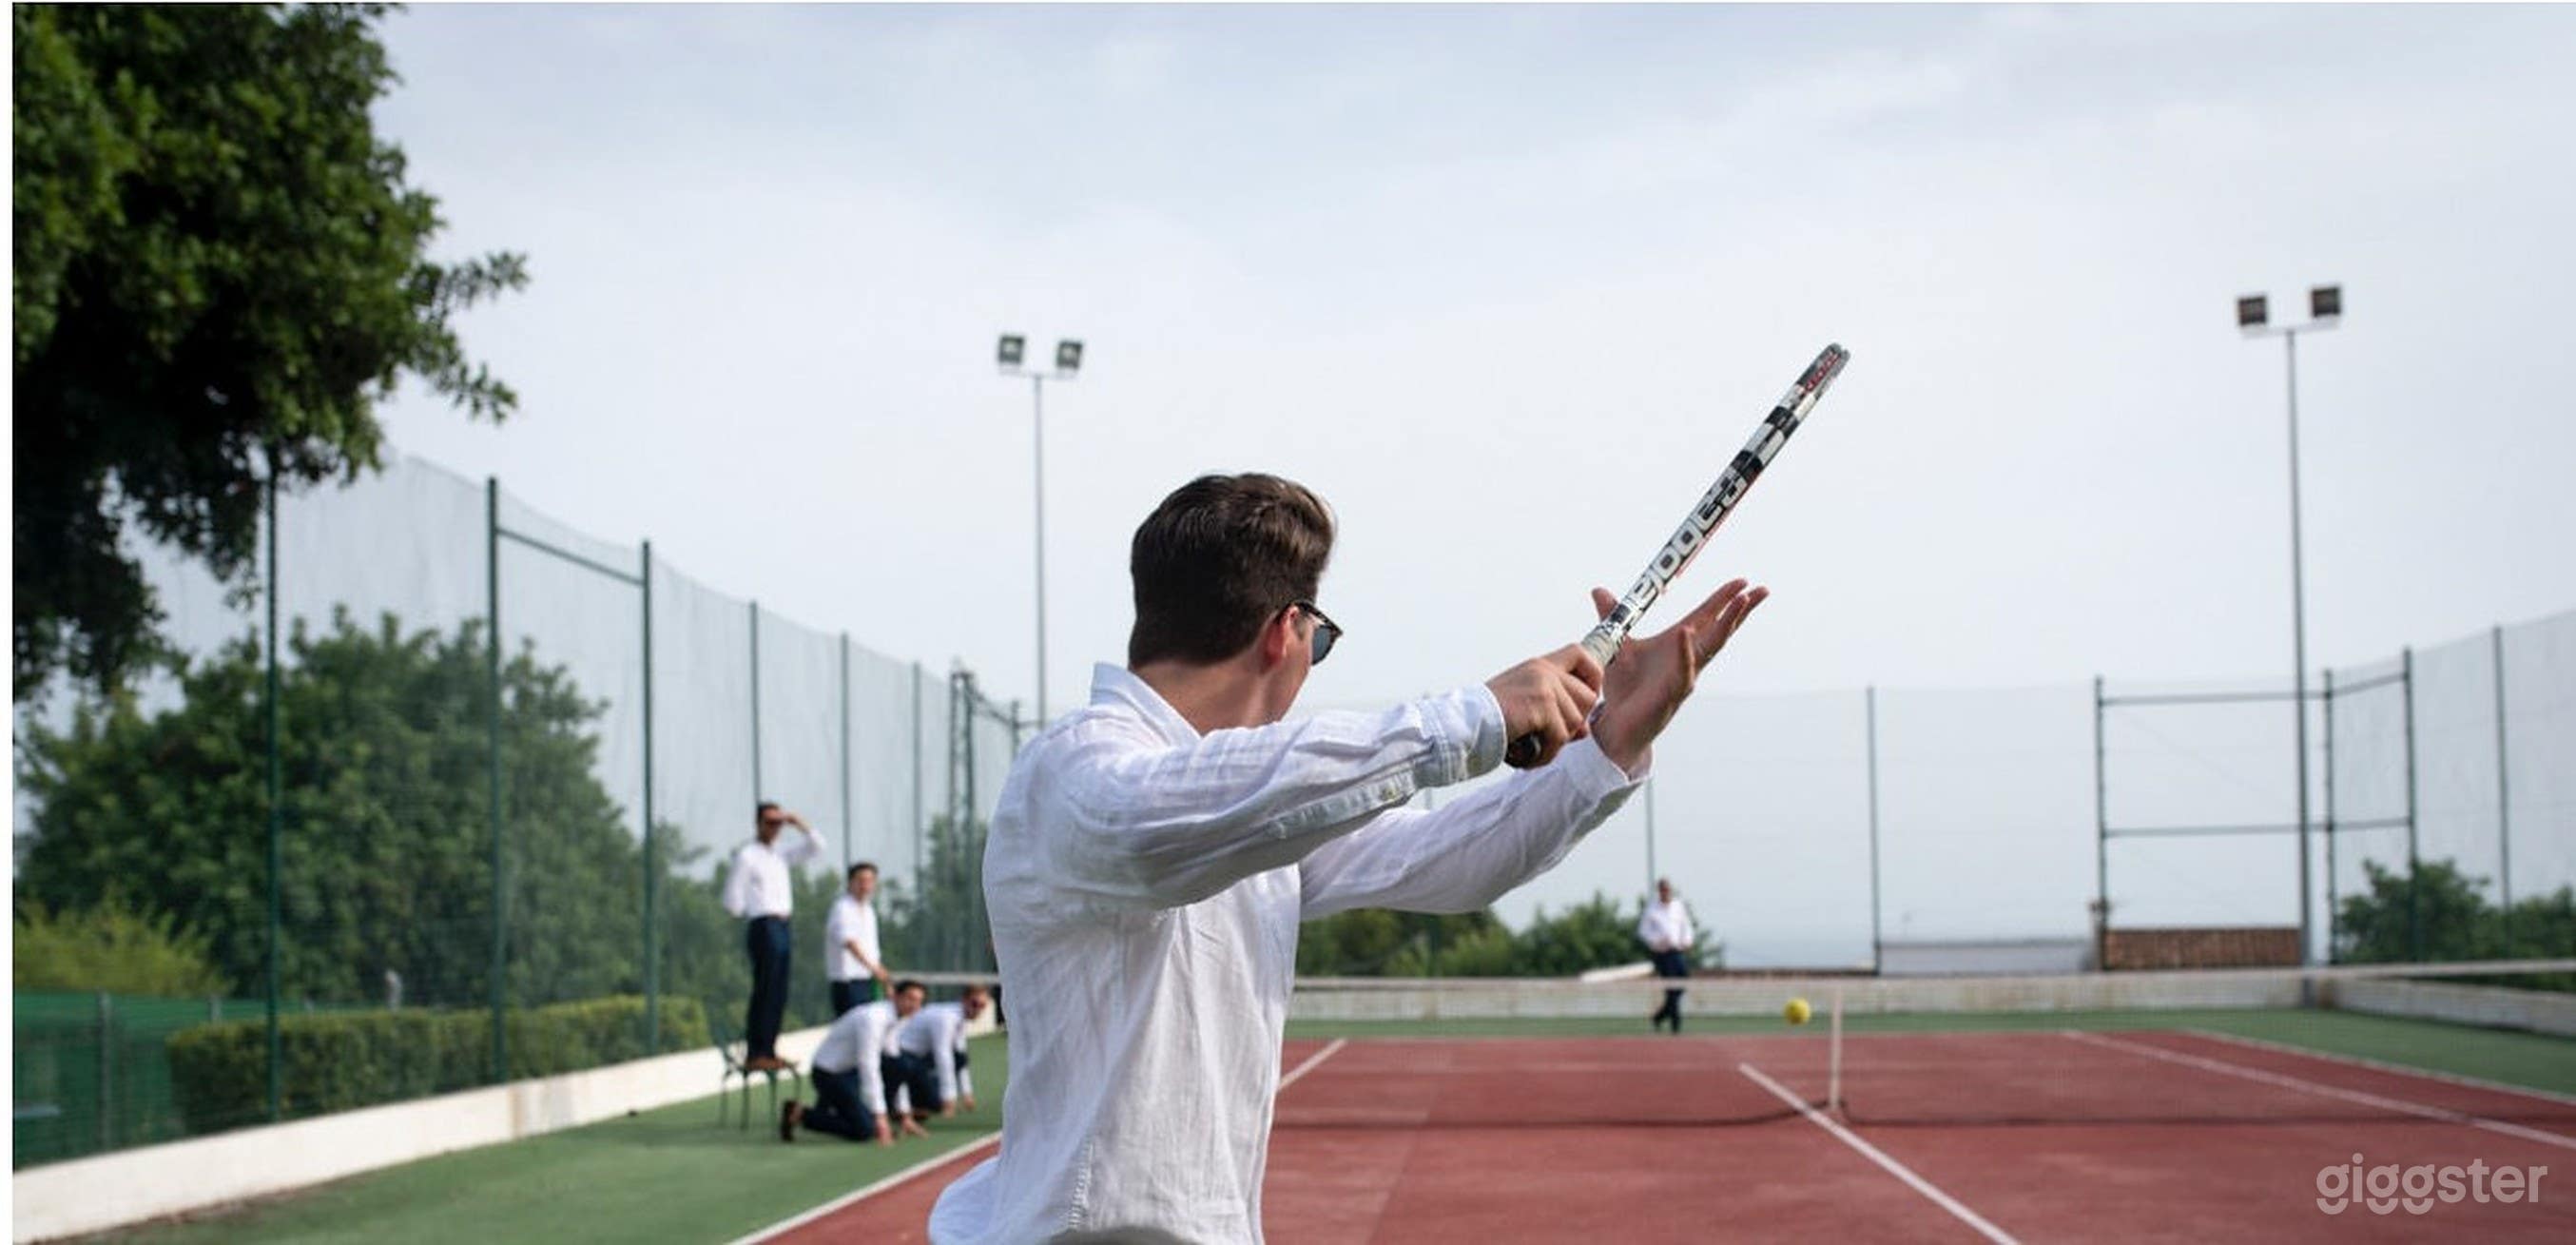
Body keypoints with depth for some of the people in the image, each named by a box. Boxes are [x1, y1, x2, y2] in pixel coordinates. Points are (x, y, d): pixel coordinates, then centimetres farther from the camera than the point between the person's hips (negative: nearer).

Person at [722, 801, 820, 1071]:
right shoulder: (747, 856, -5)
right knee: (764, 991, -10)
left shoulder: (782, 855, 17)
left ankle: (768, 1051, 11)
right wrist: (760, 917, 3)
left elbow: (816, 848, 19)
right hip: (763, 927, -8)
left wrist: (800, 825, 8)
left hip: (782, 928, 8)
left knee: (778, 994, 7)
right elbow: (733, 899, -6)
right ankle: (754, 1054, -10)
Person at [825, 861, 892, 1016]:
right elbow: (849, 942, -27)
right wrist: (872, 967, -39)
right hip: (848, 982, -8)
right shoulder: (842, 908, -11)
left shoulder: (868, 909, 17)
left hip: (867, 980, 8)